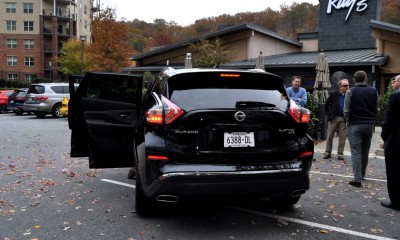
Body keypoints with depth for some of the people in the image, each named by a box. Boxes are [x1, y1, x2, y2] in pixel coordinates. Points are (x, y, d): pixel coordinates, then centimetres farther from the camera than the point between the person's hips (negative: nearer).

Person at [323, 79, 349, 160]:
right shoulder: (333, 94, 1)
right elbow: (326, 104, 7)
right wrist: (328, 115, -1)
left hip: (344, 119, 0)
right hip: (334, 118, 0)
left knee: (342, 137, 4)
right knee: (330, 136, 5)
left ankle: (340, 154, 14)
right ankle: (327, 152, 14)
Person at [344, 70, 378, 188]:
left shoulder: (350, 92, -8)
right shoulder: (373, 91, 3)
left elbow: (346, 110, -7)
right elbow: (376, 109, 5)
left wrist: (348, 122, 6)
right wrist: (372, 121, 14)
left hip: (355, 125, -4)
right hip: (369, 125, 4)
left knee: (356, 152, -3)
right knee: (365, 151, 16)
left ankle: (357, 179, -8)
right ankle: (362, 174, 29)